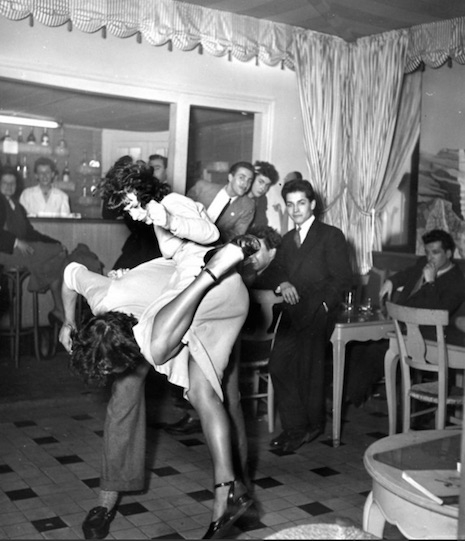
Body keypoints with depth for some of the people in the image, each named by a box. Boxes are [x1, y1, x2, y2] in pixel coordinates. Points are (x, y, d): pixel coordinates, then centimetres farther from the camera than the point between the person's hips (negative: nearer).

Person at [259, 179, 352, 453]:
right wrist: (282, 283, -6)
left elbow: (343, 278, -2)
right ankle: (295, 427, 3)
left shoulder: (332, 235, 4)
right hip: (293, 313, 5)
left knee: (309, 370, -9)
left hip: (318, 313, -5)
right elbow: (271, 271, 16)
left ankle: (312, 425, 10)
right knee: (279, 365, -8)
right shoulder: (288, 238, 23)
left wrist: (322, 305, -13)